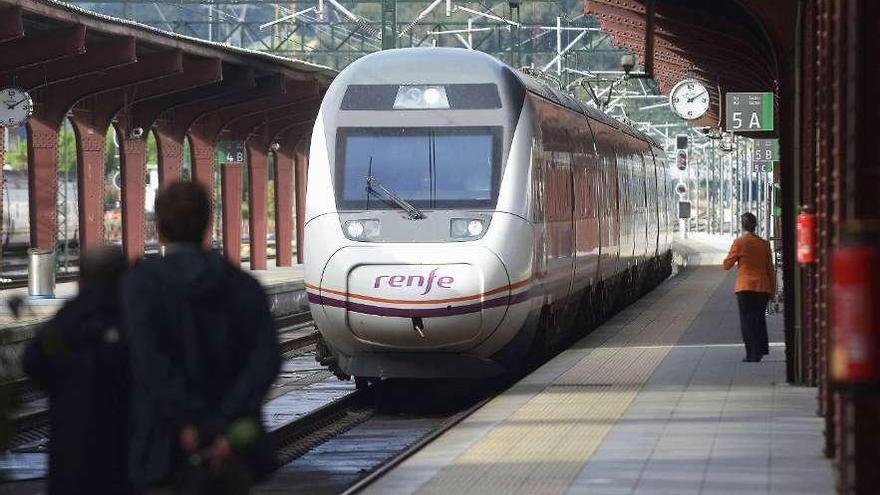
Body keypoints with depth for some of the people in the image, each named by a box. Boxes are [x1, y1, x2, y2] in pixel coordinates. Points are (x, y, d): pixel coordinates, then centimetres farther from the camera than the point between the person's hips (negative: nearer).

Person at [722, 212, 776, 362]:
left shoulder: (740, 242, -7)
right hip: (763, 287, 4)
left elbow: (727, 265, -2)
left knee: (747, 321, 0)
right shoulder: (764, 244, 4)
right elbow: (770, 269, 8)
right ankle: (762, 349, 23)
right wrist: (773, 289, 15)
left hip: (746, 288, -4)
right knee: (759, 318, 19)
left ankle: (752, 354, -6)